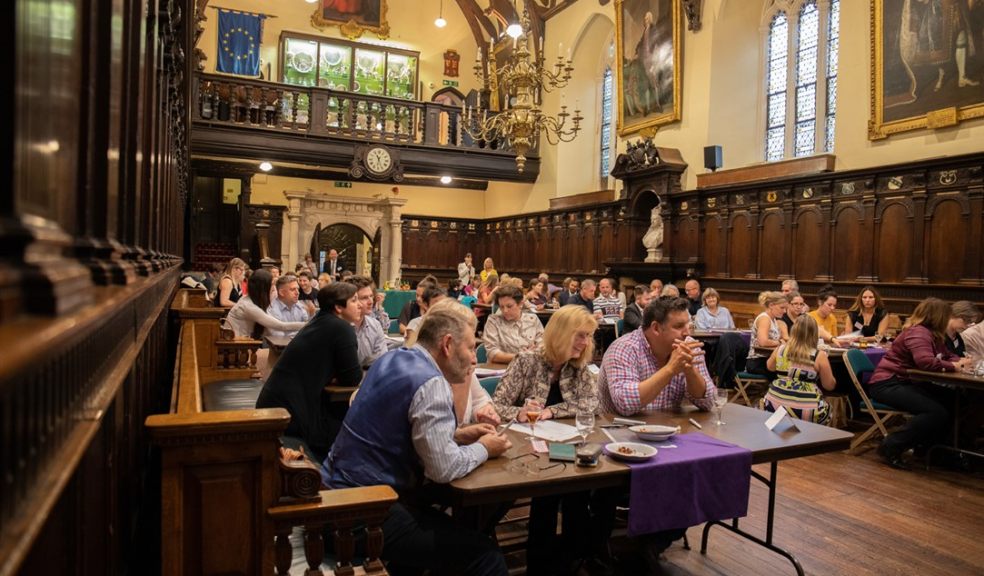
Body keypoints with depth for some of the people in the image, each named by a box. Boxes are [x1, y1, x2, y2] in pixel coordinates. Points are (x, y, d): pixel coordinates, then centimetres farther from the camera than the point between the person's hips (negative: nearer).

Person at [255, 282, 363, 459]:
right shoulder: (342, 328, -15)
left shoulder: (321, 321, 12)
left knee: (345, 412, 16)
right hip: (289, 413, -9)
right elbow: (353, 378, -12)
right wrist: (336, 377, 7)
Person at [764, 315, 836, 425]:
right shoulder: (819, 356, -8)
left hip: (776, 404, 2)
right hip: (805, 410, -2)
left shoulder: (780, 349, 2)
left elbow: (770, 367, 23)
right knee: (827, 409, 29)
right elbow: (830, 386, 3)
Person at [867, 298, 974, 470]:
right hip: (888, 384, -10)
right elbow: (926, 362, -31)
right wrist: (954, 366, -17)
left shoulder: (933, 334, 14)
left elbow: (946, 356, 24)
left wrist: (960, 361, 2)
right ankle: (891, 447, -15)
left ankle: (925, 445, 9)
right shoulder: (918, 333, -17)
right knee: (936, 412, -24)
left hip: (908, 383, 10)